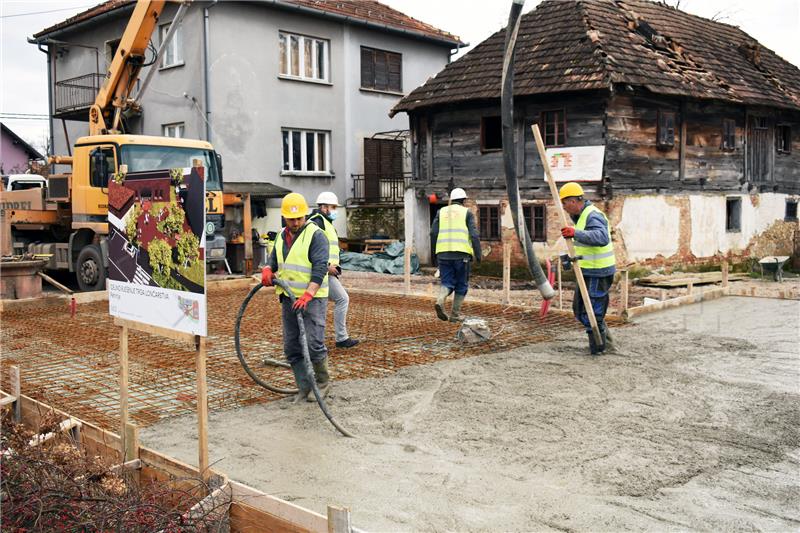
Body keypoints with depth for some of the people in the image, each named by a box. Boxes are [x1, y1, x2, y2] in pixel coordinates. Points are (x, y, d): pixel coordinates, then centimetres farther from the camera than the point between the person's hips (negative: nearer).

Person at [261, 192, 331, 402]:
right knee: (292, 347, 7)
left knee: (313, 344, -12)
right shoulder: (282, 236, 14)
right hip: (288, 299, 7)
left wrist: (307, 295, -28)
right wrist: (267, 270, -4)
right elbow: (274, 259, 21)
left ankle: (323, 381, 11)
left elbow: (320, 268, -18)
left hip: (312, 298, -7)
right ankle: (304, 387, 16)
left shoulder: (316, 235, -9)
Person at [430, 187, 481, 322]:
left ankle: (440, 301, -20)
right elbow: (474, 235, -4)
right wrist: (478, 255, 0)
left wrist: (437, 250, 19)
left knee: (447, 283, 8)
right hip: (462, 253, -2)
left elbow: (433, 233, 6)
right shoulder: (467, 213, 6)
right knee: (461, 284, 10)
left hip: (443, 253, 3)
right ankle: (455, 314, 8)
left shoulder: (441, 212, 14)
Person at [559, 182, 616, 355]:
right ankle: (604, 338, 30)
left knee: (591, 312, -4)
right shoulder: (582, 215, 14)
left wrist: (576, 233, -47)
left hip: (598, 273, -10)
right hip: (588, 271, 10)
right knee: (579, 309, 17)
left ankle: (598, 348, 10)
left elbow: (602, 238, -37)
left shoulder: (593, 216, -19)